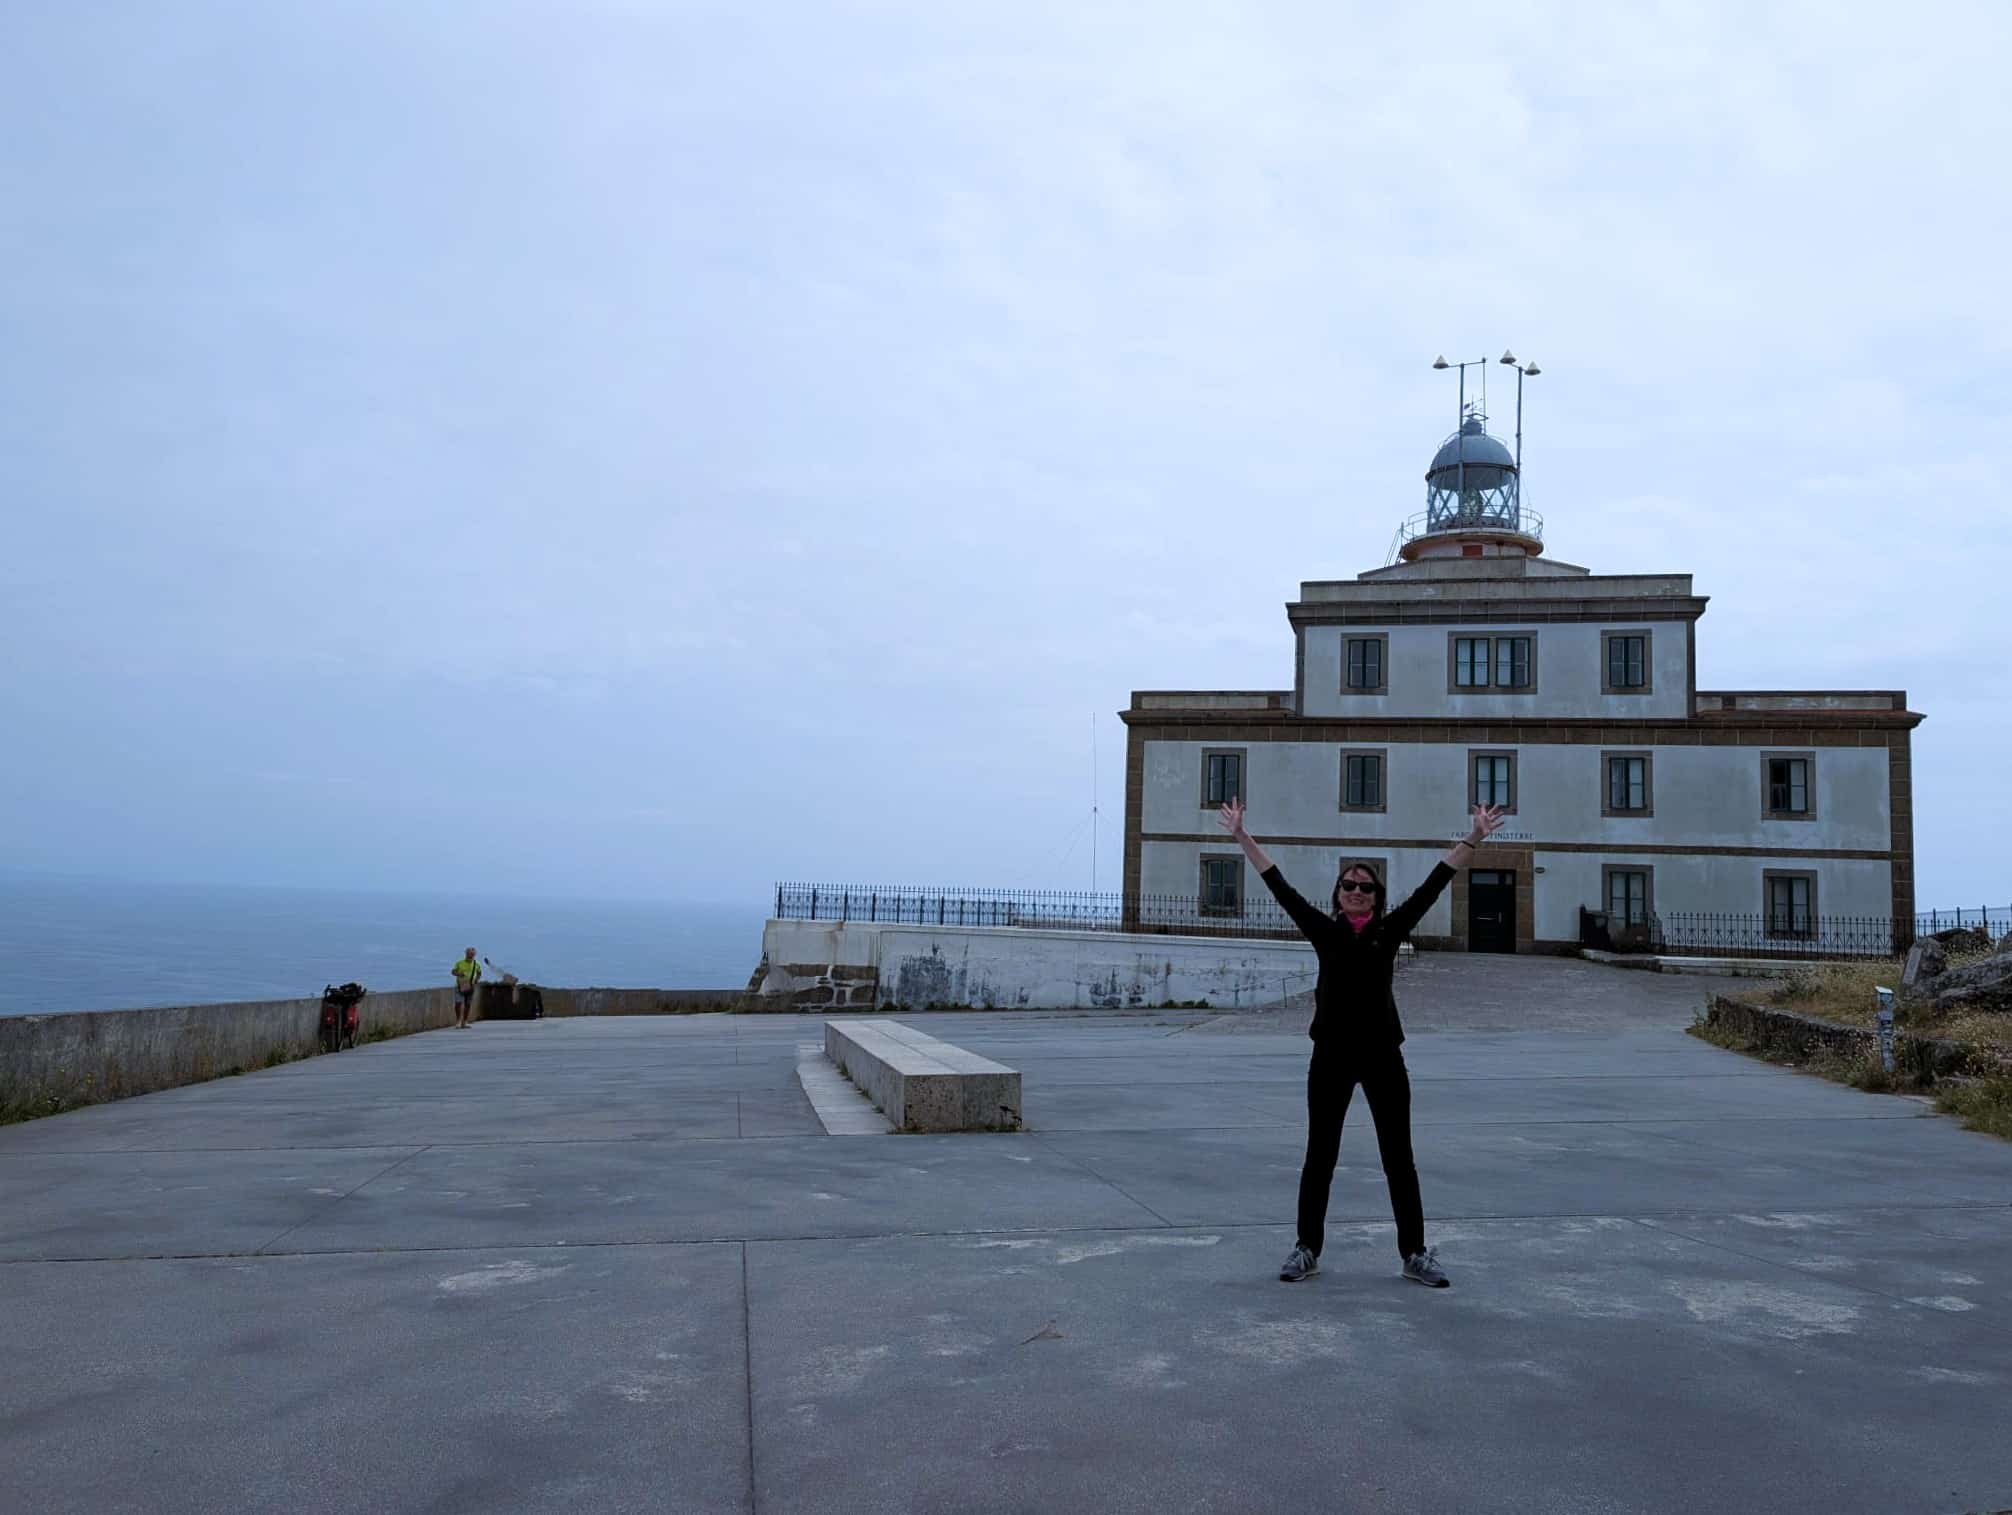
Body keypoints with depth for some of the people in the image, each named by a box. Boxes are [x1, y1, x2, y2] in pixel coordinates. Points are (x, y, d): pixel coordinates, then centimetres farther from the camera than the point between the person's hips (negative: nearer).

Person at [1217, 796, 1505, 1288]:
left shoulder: (1390, 930, 3)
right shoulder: (1323, 931, 2)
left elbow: (1432, 886, -2)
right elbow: (1280, 888, 0)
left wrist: (1474, 838, -8)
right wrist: (1242, 836, -3)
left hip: (1381, 1054, 0)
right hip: (1331, 1055, 0)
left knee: (1399, 1157, 7)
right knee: (1319, 1156, 7)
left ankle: (1415, 1253, 18)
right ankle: (1307, 1250, 18)